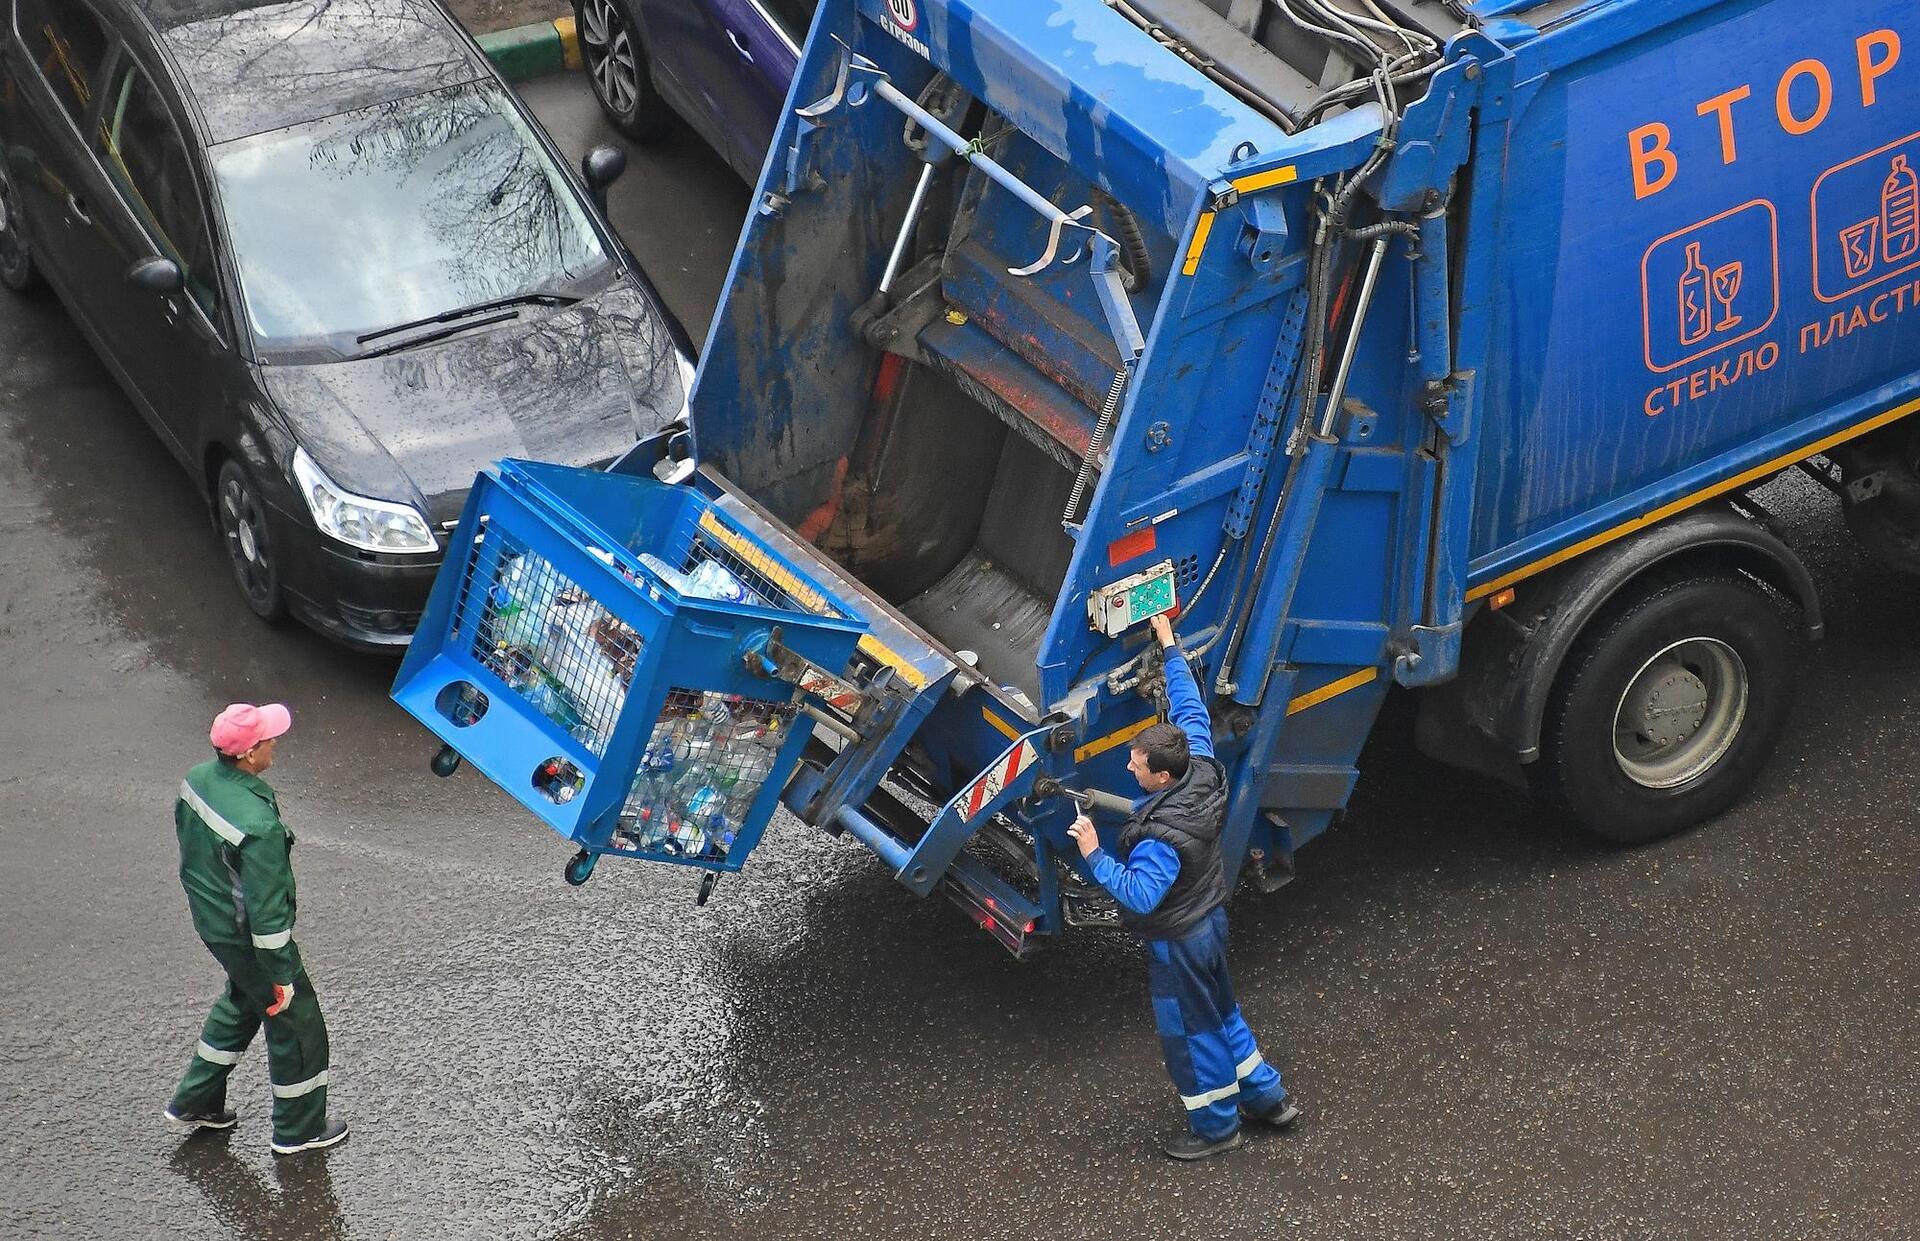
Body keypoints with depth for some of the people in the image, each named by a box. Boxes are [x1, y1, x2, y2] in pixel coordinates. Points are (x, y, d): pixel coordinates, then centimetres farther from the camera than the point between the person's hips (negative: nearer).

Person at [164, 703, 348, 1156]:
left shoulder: (197, 780, -10)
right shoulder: (258, 826, -36)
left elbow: (186, 838, 8)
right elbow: (266, 910, -28)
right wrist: (281, 975, -17)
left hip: (209, 919, 8)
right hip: (246, 937, -8)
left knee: (242, 1001, 31)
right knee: (295, 1021, 13)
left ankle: (194, 1101, 43)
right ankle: (299, 1128, 30)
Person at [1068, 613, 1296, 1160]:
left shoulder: (1161, 836, -37)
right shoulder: (1203, 771, -14)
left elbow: (1139, 895, -41)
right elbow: (1189, 708, 0)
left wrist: (1095, 856, -35)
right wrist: (1170, 648, 5)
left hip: (1178, 941, -9)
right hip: (1211, 918, 9)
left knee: (1189, 1031, 12)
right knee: (1221, 1012, 27)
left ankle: (1216, 1126, 29)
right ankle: (1268, 1097, 40)